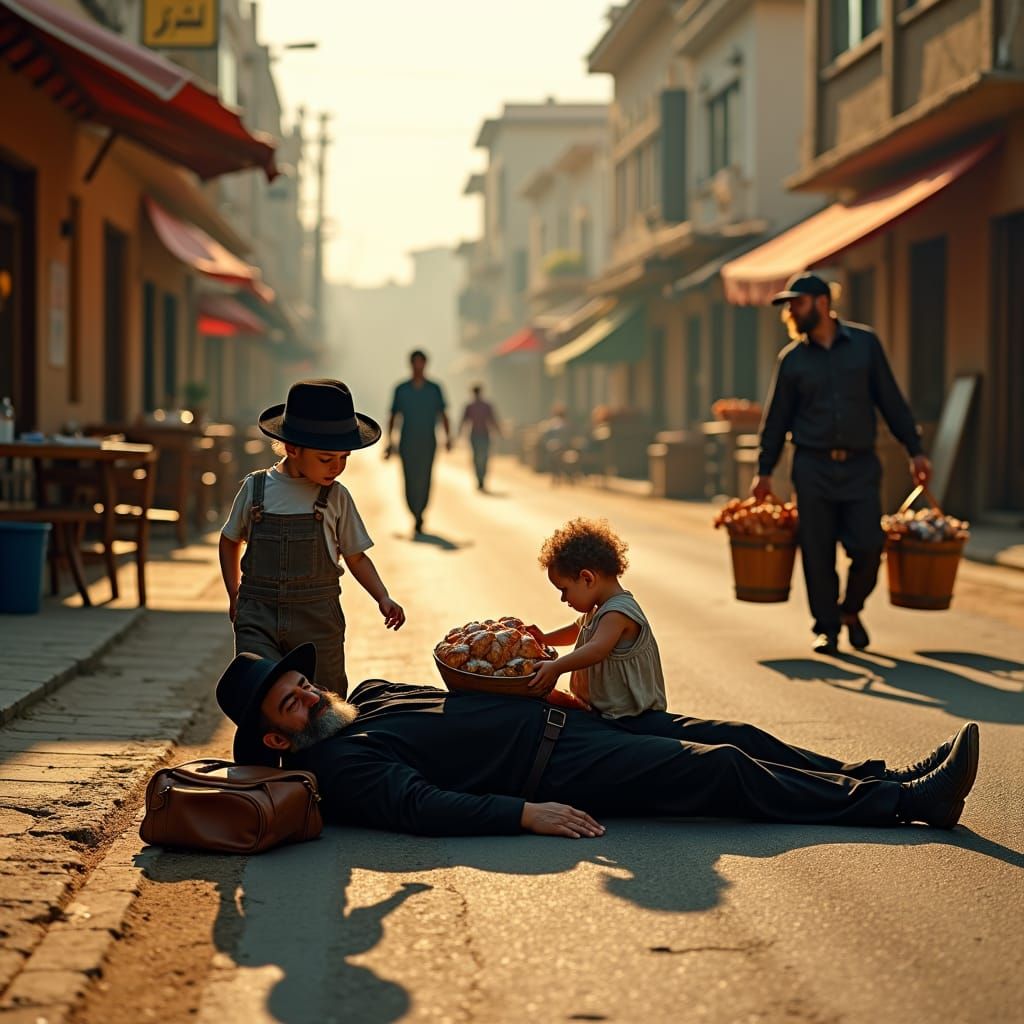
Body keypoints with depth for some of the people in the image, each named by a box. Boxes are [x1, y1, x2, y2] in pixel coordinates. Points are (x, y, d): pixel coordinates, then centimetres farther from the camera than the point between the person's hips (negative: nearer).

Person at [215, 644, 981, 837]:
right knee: (724, 772, -14)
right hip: (553, 767, -9)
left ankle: (882, 780, 7)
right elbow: (421, 805, -25)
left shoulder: (370, 695, 16)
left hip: (559, 719, 9)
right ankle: (906, 802, -9)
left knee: (732, 738, 1)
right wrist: (526, 812, -31)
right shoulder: (339, 763, -12)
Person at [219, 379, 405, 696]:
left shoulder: (336, 498, 0)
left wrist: (383, 598, -5)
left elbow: (355, 556, 8)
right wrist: (235, 594, 11)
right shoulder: (256, 487, 1)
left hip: (317, 619, 1)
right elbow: (231, 540, 17)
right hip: (258, 615, 0)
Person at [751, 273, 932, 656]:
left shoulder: (865, 343, 4)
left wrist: (915, 450, 3)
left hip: (860, 466, 0)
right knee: (817, 553, -1)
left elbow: (891, 400, 7)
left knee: (868, 546, -8)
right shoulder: (792, 359, 5)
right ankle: (826, 627, 12)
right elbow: (776, 418, 9)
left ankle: (850, 610, 18)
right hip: (813, 469, 0)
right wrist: (764, 471, 5)